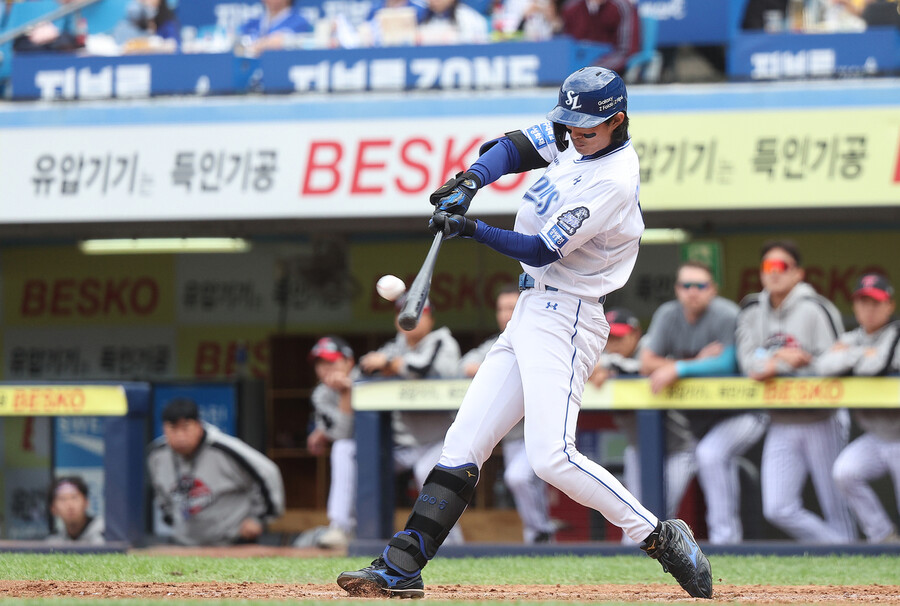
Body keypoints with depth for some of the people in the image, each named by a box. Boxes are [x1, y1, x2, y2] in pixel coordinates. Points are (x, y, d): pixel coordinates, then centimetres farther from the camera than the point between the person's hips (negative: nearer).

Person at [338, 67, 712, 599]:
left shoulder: (613, 181, -20)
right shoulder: (573, 134, 6)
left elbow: (541, 250, -19)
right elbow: (515, 146, 11)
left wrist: (472, 230, -22)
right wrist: (471, 181, -8)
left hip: (566, 317, -9)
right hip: (533, 314, 9)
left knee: (551, 457, -22)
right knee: (463, 442, 6)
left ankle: (662, 539, -14)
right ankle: (402, 567, 7)